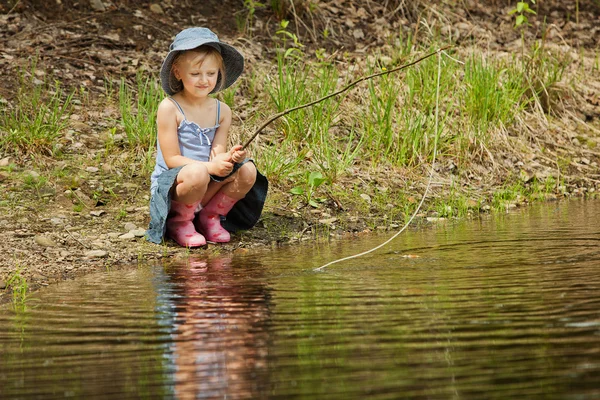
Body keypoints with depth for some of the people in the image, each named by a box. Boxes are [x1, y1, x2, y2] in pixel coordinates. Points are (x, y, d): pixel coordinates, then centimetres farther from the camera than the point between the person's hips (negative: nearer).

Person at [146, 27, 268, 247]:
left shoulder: (222, 111, 4)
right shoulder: (169, 108, -12)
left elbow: (216, 154, -3)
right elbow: (172, 159, -15)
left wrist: (228, 158, -28)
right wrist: (209, 166, -29)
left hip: (209, 188, 5)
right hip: (171, 186, -5)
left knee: (247, 171, -19)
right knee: (197, 173, -38)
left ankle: (210, 217, 3)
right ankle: (180, 222, -9)